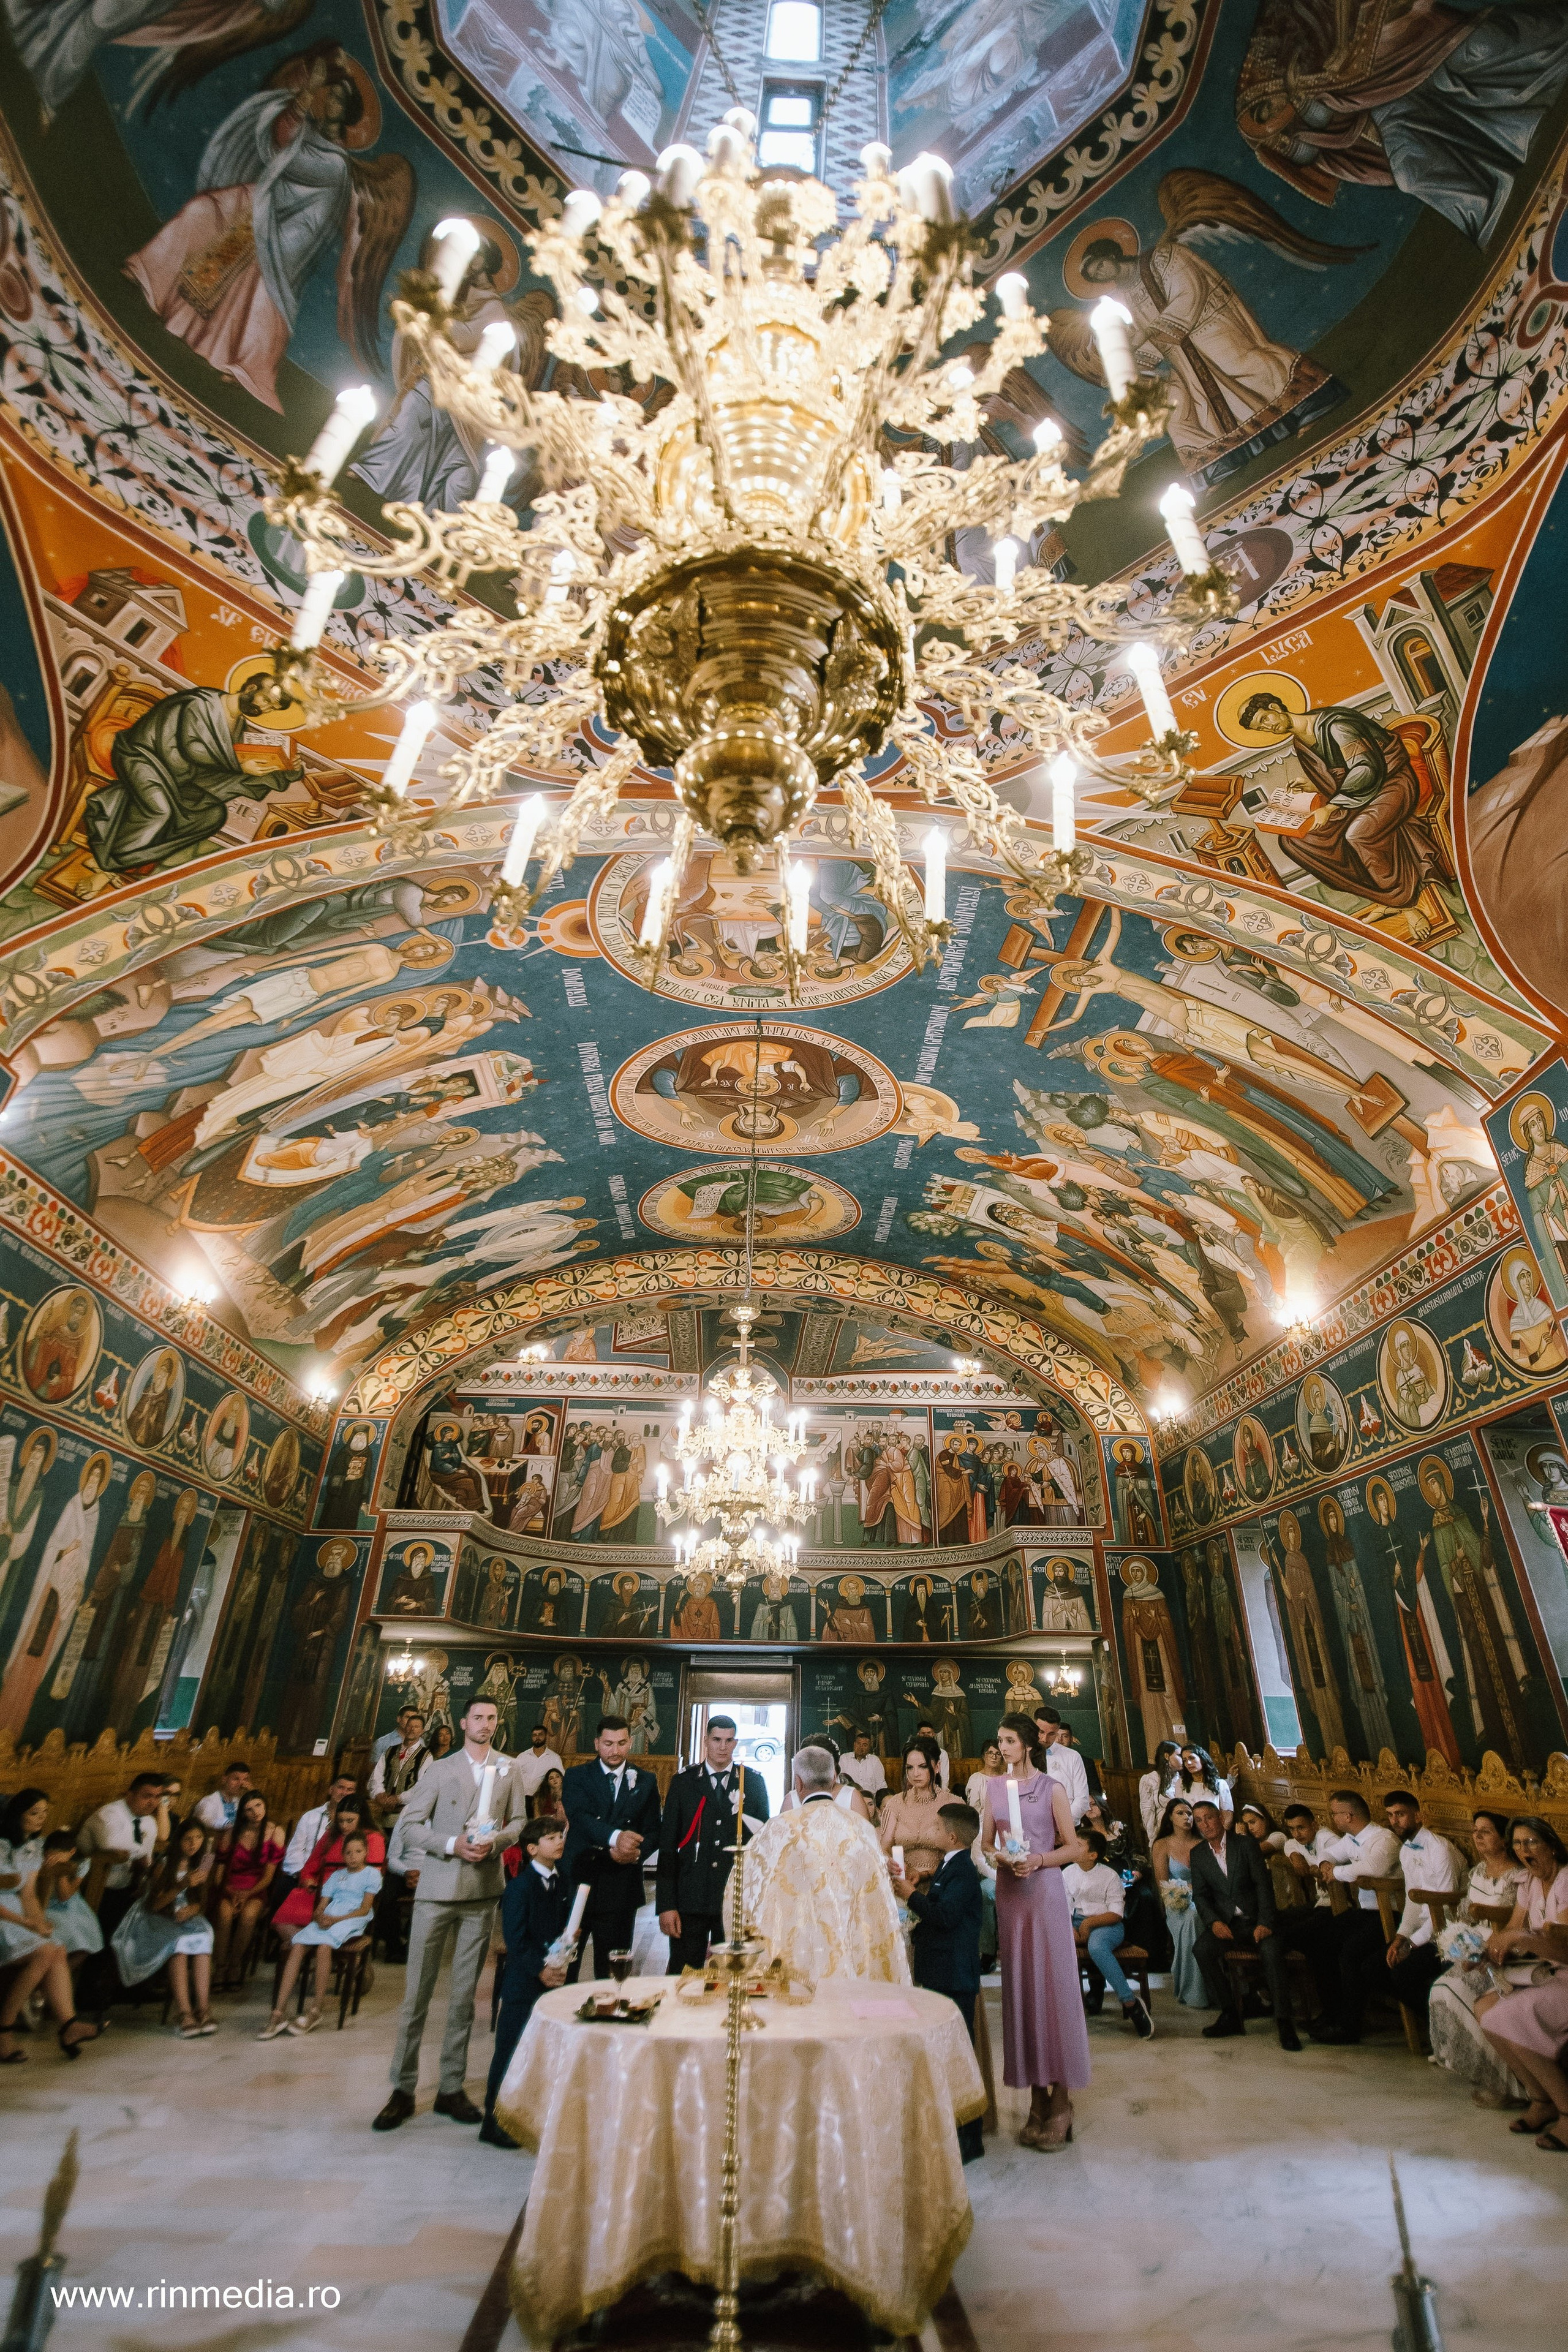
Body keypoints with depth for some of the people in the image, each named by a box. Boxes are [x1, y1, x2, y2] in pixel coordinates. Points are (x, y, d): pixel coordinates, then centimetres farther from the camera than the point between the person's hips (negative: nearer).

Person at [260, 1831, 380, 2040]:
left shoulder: (372, 1874, 8)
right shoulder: (336, 1875, 26)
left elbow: (364, 1909, -3)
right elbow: (321, 1906, 17)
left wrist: (335, 1919, -13)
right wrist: (320, 1916, -7)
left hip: (351, 1921, -5)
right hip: (327, 1918, 5)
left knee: (324, 1946, -33)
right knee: (297, 1946, -23)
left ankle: (315, 2011, -23)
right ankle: (279, 2013, -22)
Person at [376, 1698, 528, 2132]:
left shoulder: (508, 1771, 5)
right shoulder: (438, 1770, -1)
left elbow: (519, 1821, 8)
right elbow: (408, 1826, -3)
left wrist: (495, 1841, -12)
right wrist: (452, 1844, -16)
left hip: (483, 1892, 2)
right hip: (437, 1888, -2)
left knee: (464, 1994, 10)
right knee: (417, 1991, 2)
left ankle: (451, 2088, 22)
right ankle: (403, 2090, 17)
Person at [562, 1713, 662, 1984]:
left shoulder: (646, 1781, 7)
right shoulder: (577, 1777, 0)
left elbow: (653, 1831, 4)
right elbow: (580, 1817, -17)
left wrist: (637, 1852, -18)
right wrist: (616, 1837, -34)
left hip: (621, 1889, 1)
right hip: (577, 1882, -1)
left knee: (612, 1972, 9)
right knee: (564, 1967, 5)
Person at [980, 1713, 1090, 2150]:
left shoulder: (1052, 1788, -4)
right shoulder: (995, 1788, 7)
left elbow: (1073, 1847, -3)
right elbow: (987, 1843, 11)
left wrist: (1039, 1860, -17)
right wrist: (999, 1856, -10)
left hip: (1045, 1888, -4)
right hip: (1009, 1891, 4)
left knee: (1052, 1983, -3)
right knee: (1019, 1986, 7)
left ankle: (1061, 2101, 10)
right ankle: (1037, 2100, 18)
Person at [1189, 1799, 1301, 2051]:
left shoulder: (1247, 1844, 0)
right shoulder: (1198, 1854, 9)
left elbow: (1263, 1885, -6)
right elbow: (1200, 1895, 6)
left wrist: (1265, 1923, -20)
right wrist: (1214, 1922, -14)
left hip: (1254, 1918, -2)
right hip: (1224, 1921, 2)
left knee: (1273, 1949, -33)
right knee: (1203, 1948, -27)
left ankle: (1285, 2023, -23)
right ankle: (1230, 2015, -12)